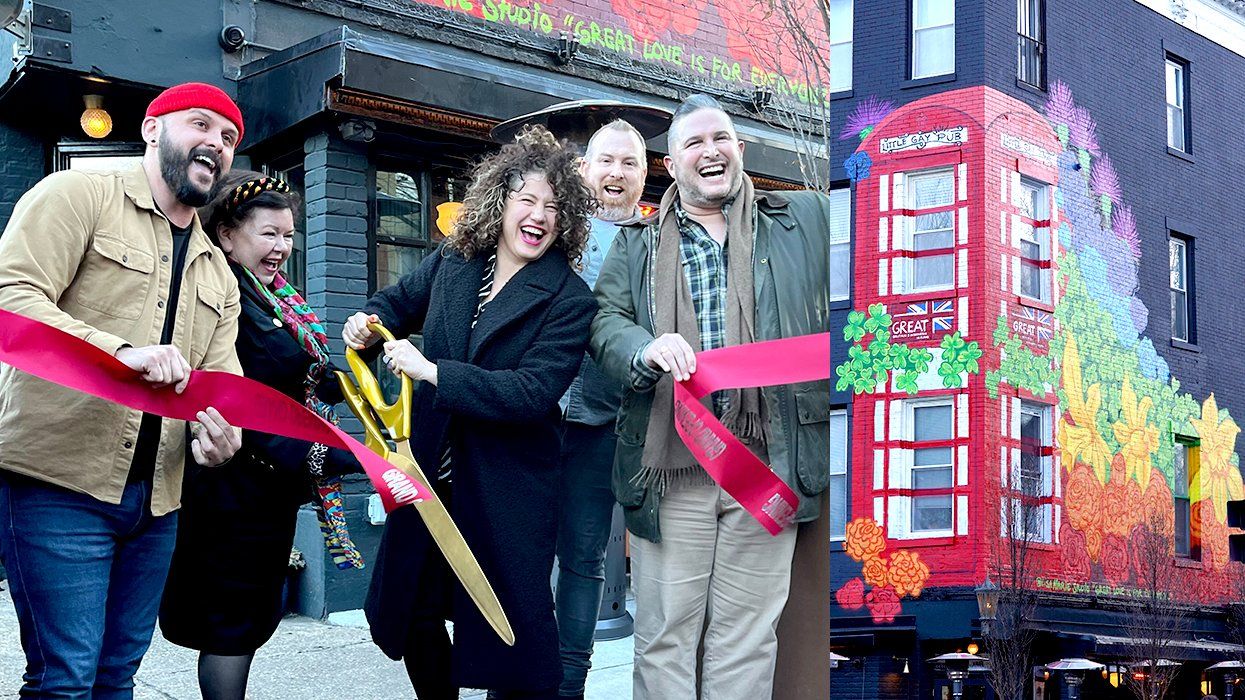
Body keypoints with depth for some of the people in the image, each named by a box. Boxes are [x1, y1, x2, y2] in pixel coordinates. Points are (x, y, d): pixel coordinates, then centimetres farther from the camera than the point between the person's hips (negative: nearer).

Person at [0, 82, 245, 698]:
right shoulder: (80, 196, -1)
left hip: (155, 503, 7)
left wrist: (217, 434, -9)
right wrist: (118, 353, -27)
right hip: (60, 484, -7)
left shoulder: (218, 275, 21)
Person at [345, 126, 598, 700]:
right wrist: (369, 322, -2)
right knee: (413, 614, 18)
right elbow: (401, 301, 22)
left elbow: (533, 392, -24)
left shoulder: (569, 300, -14)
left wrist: (432, 372, -25)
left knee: (508, 633, 0)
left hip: (507, 492, -5)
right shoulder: (452, 263, 2)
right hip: (431, 473, 6)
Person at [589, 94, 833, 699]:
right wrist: (646, 350, -18)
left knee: (747, 637, 5)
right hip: (671, 465, 0)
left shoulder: (807, 220, 12)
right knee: (665, 634, 4)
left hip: (770, 462, 0)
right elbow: (605, 321, 4)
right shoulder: (638, 244, 14)